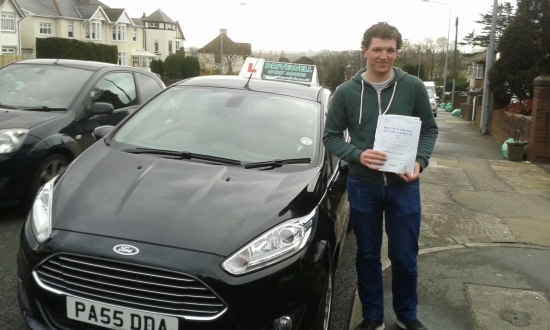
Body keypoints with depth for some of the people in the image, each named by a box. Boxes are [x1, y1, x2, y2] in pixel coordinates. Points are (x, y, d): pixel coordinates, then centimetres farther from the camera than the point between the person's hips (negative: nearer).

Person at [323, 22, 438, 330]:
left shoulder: (414, 87, -3)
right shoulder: (346, 92, -3)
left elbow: (430, 129, 4)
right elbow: (331, 136, 0)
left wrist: (419, 162, -13)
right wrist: (357, 154, -18)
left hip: (404, 186, 0)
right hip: (363, 186, 0)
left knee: (405, 257, 10)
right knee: (368, 256, 13)